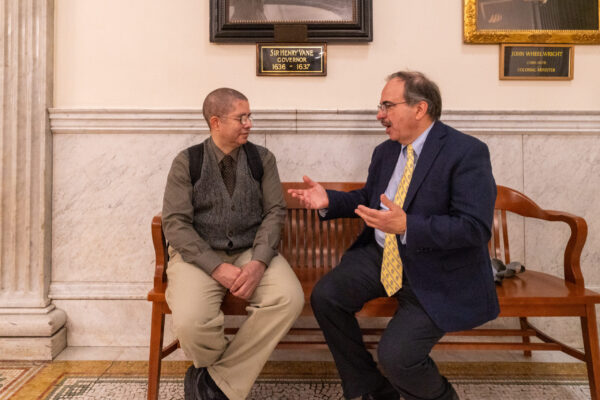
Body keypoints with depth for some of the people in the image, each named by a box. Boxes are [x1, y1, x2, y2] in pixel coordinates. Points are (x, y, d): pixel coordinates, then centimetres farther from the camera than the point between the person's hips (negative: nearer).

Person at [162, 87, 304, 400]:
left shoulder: (262, 158, 6)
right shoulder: (187, 162, 1)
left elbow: (275, 212, 1)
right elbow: (174, 223, -5)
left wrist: (259, 262, -16)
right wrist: (217, 267, -16)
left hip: (252, 251, 2)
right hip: (199, 254, -2)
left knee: (290, 299, -26)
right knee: (190, 322, -30)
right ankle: (238, 367, 7)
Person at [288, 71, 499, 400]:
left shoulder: (467, 152, -15)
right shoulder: (385, 151, 7)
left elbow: (476, 227, -23)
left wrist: (407, 226, -34)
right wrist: (328, 200, 3)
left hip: (439, 274, -7)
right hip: (382, 255, 7)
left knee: (396, 354, -20)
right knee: (325, 295, -9)